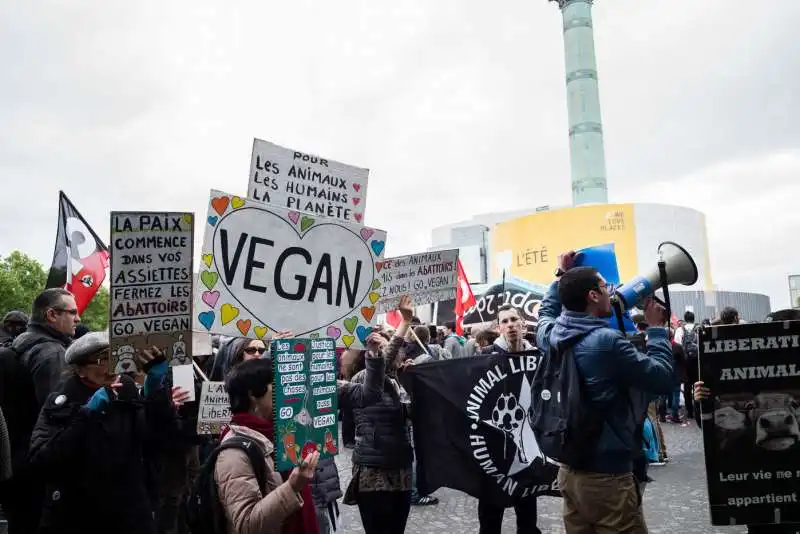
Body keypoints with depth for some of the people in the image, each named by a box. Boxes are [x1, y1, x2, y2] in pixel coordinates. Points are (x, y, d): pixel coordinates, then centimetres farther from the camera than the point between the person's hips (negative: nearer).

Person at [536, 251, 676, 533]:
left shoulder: (551, 335, 0)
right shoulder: (607, 341, -22)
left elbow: (546, 311, 25)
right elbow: (664, 379, -14)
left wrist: (561, 276, 27)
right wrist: (656, 328, -4)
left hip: (569, 469, 8)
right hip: (606, 475, -8)